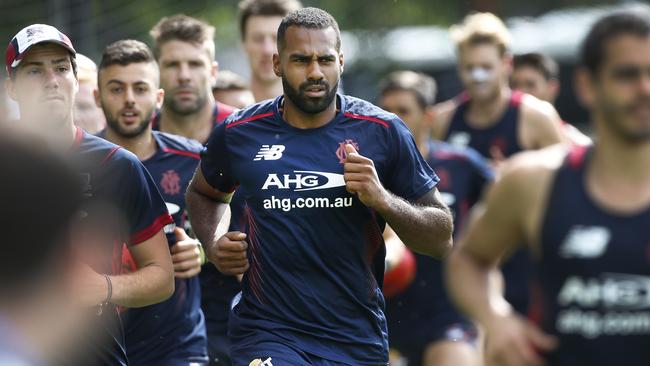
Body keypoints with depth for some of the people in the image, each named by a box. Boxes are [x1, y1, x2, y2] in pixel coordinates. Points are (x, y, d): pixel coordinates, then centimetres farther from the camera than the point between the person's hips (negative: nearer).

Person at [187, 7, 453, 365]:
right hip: (267, 334, -1)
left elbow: (441, 238, 1)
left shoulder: (382, 132, -2)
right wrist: (213, 245, 4)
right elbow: (203, 193, 23)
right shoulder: (238, 133, 1)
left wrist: (383, 200, -16)